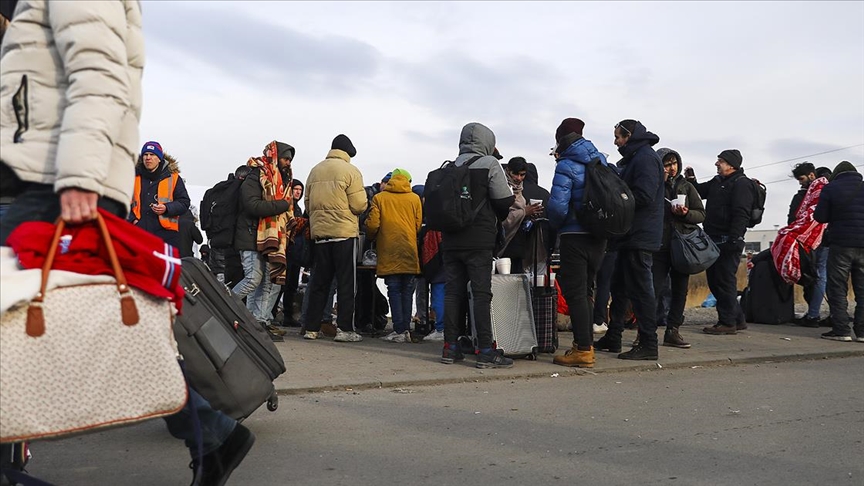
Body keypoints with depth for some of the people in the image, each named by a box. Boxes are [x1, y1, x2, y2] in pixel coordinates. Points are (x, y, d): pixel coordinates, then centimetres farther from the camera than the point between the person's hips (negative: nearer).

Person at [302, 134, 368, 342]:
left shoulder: (315, 171, 11)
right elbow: (359, 205, -9)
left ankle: (312, 328, 13)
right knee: (346, 282, 1)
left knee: (318, 282, 11)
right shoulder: (350, 171, -5)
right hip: (345, 232, -5)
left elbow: (308, 203, 13)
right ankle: (344, 329, 0)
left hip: (319, 232, 5)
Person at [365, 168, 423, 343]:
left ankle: (399, 330, -4)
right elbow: (418, 225, 5)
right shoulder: (415, 198, 6)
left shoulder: (379, 198, 4)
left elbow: (372, 224, -2)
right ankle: (406, 330, 6)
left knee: (394, 291, 2)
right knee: (407, 292, 8)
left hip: (389, 252, -1)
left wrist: (372, 237, 18)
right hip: (410, 252, 1)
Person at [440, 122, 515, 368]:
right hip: (478, 241, -5)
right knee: (481, 293, -3)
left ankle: (450, 347, 12)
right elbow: (504, 202, -6)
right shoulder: (489, 164, -3)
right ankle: (485, 350, -2)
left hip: (451, 240, 5)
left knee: (453, 291, 8)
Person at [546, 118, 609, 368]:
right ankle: (586, 343, 23)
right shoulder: (601, 160, 9)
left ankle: (583, 349, -2)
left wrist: (555, 225, -3)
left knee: (574, 292, -2)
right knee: (584, 290, 17)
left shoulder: (566, 166, -12)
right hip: (599, 236, 7)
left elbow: (558, 206, -19)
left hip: (574, 236, -7)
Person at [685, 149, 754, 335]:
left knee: (725, 281, -5)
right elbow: (699, 191, 30)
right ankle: (738, 319, 22)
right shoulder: (717, 181, 17)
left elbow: (741, 215, -19)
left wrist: (733, 239, -25)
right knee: (714, 280, 12)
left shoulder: (741, 184, -10)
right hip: (714, 241, 9)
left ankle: (727, 322, 4)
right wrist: (691, 178, 10)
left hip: (728, 242, -9)